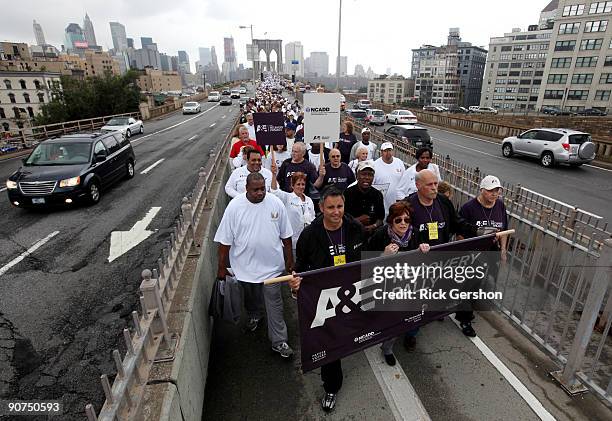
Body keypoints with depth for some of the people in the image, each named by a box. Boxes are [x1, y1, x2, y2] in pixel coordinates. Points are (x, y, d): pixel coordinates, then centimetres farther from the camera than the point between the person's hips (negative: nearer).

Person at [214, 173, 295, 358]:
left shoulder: (276, 203, -10)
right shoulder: (234, 207, -15)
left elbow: (285, 235, 0)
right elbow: (225, 240, -9)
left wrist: (289, 259, 5)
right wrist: (221, 267, -5)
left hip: (271, 265, 0)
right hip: (245, 265, 0)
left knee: (274, 304, 6)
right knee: (251, 297, 25)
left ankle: (279, 341, 20)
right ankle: (254, 315, 55)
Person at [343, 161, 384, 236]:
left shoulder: (378, 195, 8)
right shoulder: (347, 193, -4)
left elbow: (380, 217, 15)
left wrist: (374, 226, -5)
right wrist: (357, 220, -13)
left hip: (372, 232, 5)